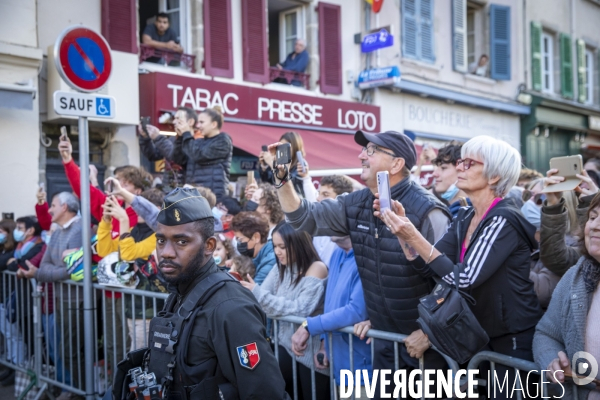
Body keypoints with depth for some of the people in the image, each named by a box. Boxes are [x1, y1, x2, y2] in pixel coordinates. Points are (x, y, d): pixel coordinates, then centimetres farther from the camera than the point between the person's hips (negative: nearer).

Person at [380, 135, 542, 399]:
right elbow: (427, 265, 0)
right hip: (479, 335, 8)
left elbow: (465, 278, -28)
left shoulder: (504, 220, -20)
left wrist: (414, 236, -31)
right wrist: (402, 227, -14)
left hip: (514, 340, -8)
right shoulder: (464, 218, 4)